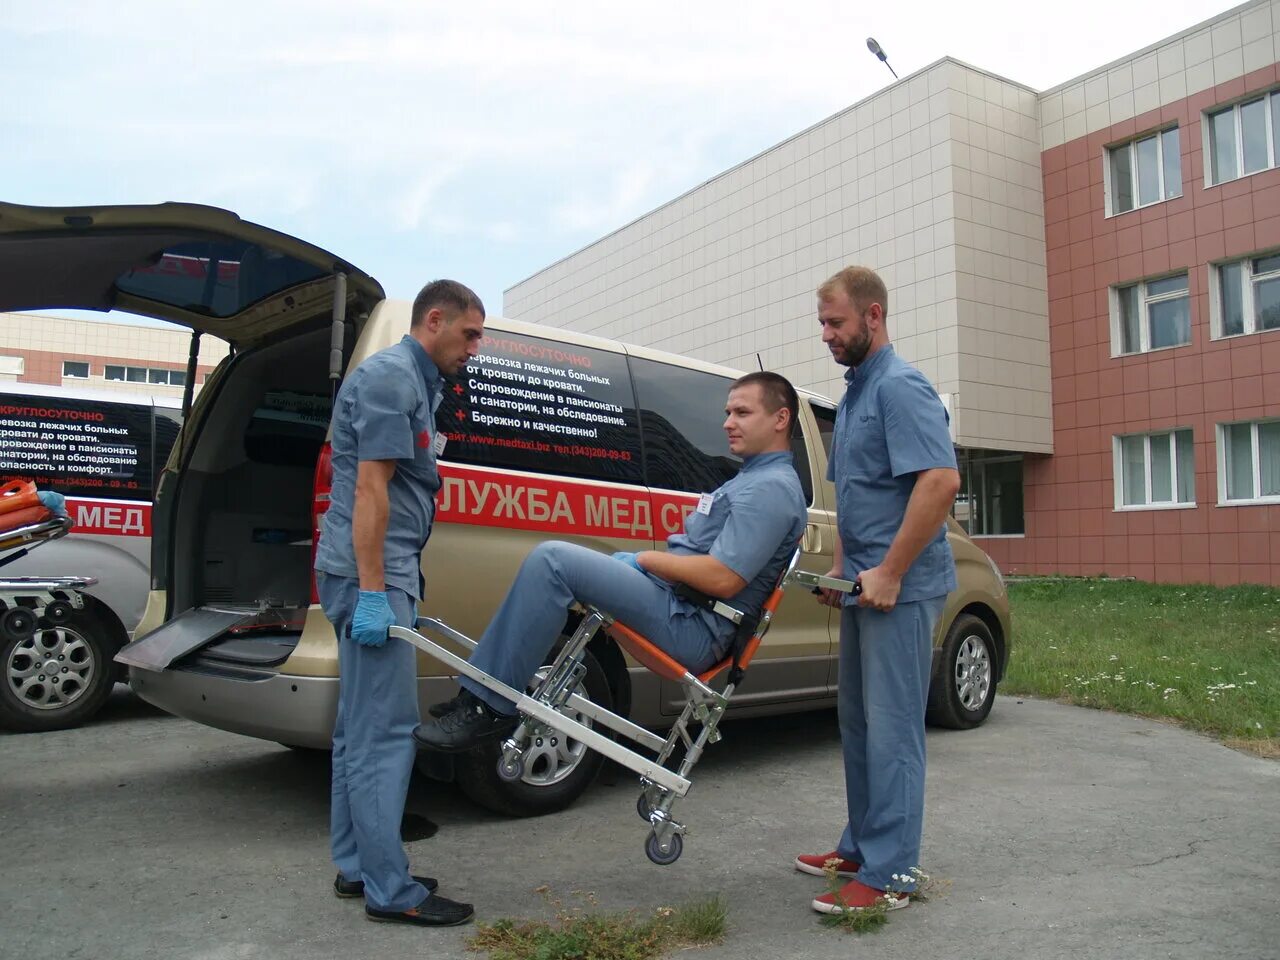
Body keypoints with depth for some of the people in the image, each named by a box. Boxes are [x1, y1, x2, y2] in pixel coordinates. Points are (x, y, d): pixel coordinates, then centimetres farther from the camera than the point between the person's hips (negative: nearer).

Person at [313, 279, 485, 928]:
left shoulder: (416, 383, 21)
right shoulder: (391, 377, -11)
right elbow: (370, 489, -19)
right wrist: (373, 590, -22)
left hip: (380, 575, 11)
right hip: (371, 575, -11)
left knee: (361, 728, 14)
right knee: (384, 732, -6)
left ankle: (356, 867, 24)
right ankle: (389, 891, 1)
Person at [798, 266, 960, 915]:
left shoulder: (900, 387, -13)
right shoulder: (854, 393, 17)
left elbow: (941, 481, -25)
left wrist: (888, 573, -24)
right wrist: (841, 568, 16)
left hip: (900, 587, -10)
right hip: (864, 586, 10)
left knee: (891, 728, -4)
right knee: (858, 722, 17)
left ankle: (889, 874, 6)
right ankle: (862, 846, 30)